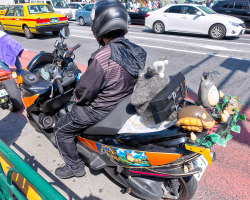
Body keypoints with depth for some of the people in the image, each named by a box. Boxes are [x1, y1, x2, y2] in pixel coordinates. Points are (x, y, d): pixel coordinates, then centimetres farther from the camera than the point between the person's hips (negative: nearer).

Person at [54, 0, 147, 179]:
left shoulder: (101, 58, -30)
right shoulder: (137, 51, -5)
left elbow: (85, 92, -22)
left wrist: (76, 96, 2)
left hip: (102, 110, -8)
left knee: (61, 130, 11)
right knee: (77, 108, 33)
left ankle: (74, 167, 26)